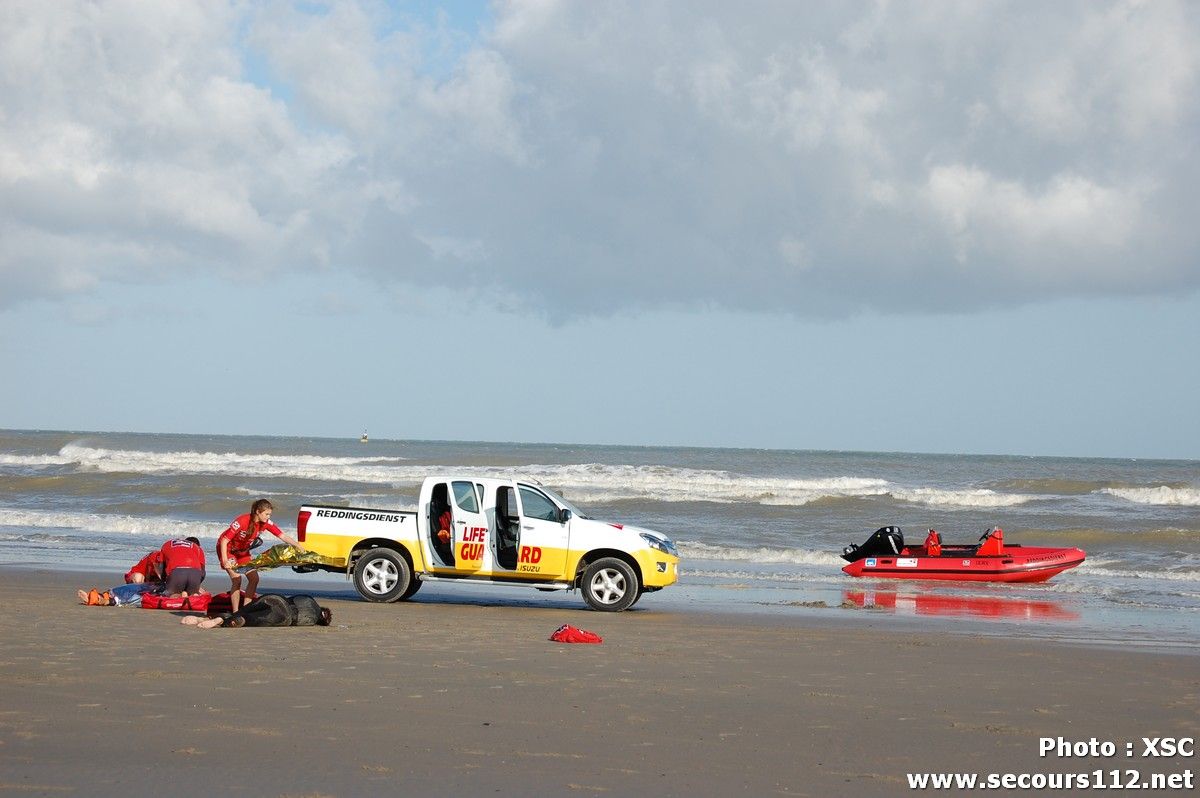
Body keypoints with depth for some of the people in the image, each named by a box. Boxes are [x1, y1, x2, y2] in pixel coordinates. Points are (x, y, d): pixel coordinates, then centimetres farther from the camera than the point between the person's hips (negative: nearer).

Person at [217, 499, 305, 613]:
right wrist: (225, 561, -40)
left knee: (254, 579, -1)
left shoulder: (266, 523, -16)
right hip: (227, 549, -7)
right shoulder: (242, 521, -33)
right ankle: (235, 613, -11)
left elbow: (283, 536, -18)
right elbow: (224, 541, -31)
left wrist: (298, 546, -32)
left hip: (243, 551, 7)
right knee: (237, 580, -16)